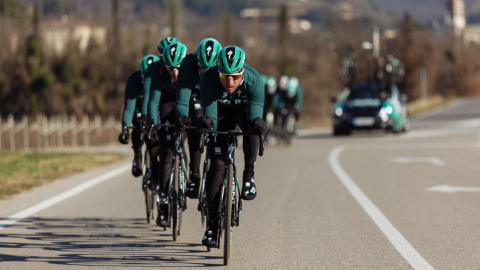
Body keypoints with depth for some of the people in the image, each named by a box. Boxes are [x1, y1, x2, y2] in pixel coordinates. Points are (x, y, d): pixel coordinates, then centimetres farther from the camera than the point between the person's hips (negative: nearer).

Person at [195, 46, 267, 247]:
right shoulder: (208, 80, -35)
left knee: (251, 125, -37)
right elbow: (210, 115, -37)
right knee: (217, 164, -11)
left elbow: (256, 109, -42)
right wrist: (207, 123, -61)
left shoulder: (254, 80, -36)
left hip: (244, 110, 0)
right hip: (221, 112, 0)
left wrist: (257, 123, -65)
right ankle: (212, 222, -3)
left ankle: (249, 175, -16)